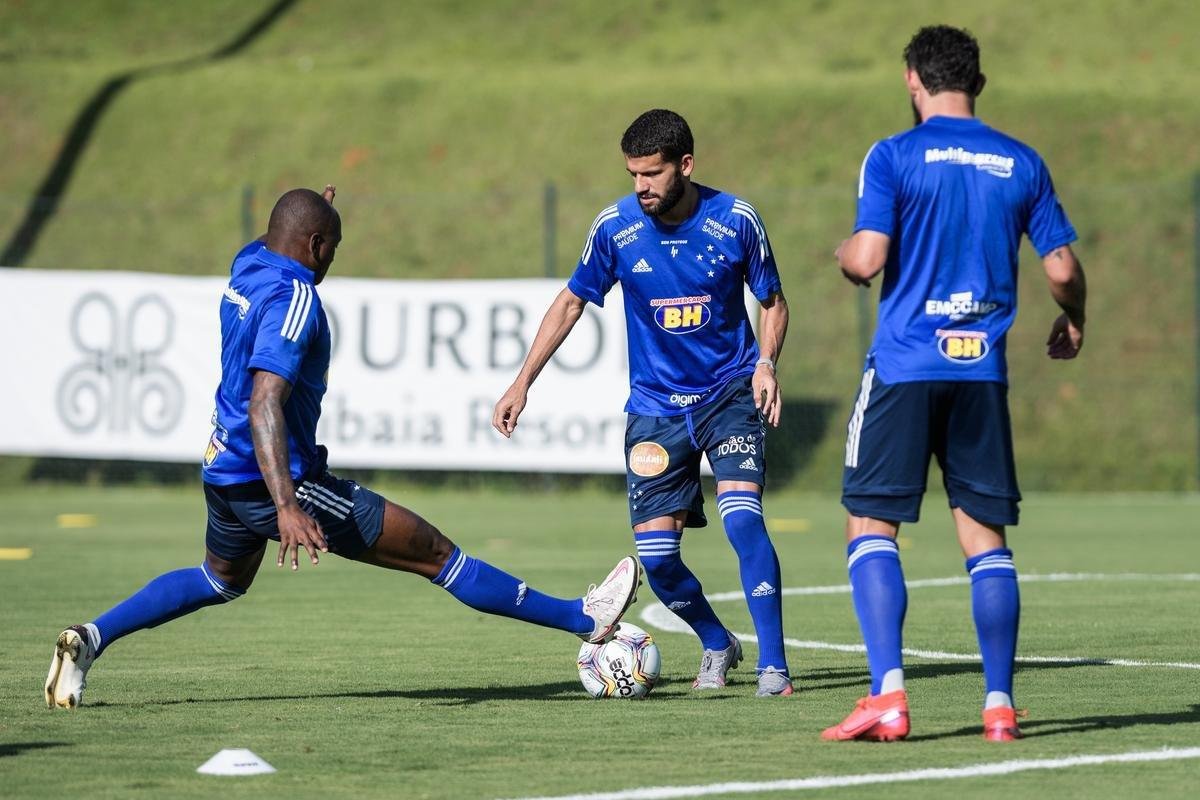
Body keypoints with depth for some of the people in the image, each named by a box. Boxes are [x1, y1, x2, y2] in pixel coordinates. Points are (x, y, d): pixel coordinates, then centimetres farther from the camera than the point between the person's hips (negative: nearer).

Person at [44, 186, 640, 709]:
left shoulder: (247, 265, 5)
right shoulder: (293, 297, -22)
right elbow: (265, 403, -33)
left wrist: (315, 214, 47)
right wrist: (287, 507, -42)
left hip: (223, 473, 9)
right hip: (274, 478, -9)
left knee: (222, 582, 36)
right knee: (434, 552, -5)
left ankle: (90, 639, 22)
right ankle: (583, 618, -2)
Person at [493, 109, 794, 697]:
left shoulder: (735, 221, -11)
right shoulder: (615, 227, -8)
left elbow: (772, 302, 4)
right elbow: (570, 302, 6)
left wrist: (766, 362, -15)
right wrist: (521, 383, 2)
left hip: (729, 394, -2)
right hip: (654, 406, 2)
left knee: (741, 515, -23)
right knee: (655, 554, -4)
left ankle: (773, 664, -16)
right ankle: (717, 646, 24)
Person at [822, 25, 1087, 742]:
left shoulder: (893, 157, -4)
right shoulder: (1021, 164, 7)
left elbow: (868, 259, -13)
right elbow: (1063, 268, 6)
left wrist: (844, 254, 11)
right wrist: (1073, 324, 26)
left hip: (905, 366, -3)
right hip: (983, 372, 3)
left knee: (871, 525, 1)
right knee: (986, 535, 9)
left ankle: (889, 696, -13)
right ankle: (999, 704, 6)